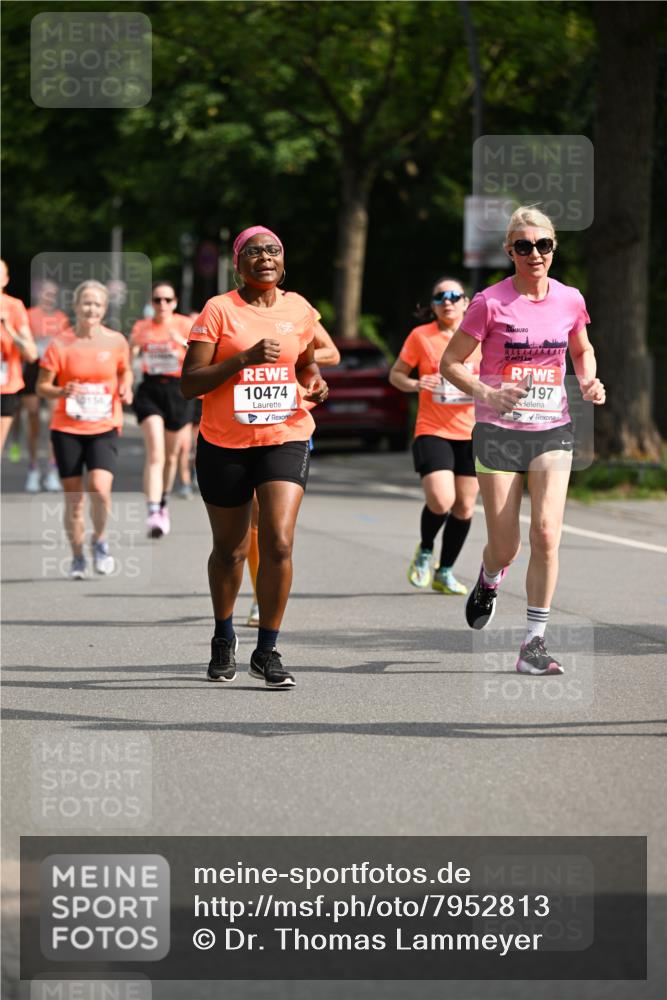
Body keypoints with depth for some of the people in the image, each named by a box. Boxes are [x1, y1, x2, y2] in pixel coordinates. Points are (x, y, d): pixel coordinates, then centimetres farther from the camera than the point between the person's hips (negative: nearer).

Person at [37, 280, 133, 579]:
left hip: (104, 429, 0)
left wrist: (125, 389, -2)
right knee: (73, 499, 3)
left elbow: (125, 371, 19)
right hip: (66, 430, 0)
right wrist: (62, 392, -20)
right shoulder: (60, 344, -4)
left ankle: (100, 539, 7)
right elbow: (42, 387, 0)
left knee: (100, 488, -20)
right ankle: (77, 557, 21)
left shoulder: (116, 341, 1)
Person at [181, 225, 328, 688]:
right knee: (230, 549, 12)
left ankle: (267, 651, -3)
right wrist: (245, 358, -22)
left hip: (286, 438, 2)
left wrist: (314, 381, 1)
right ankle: (224, 638, 36)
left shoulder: (299, 309, 5)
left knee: (279, 542, -15)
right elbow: (190, 383, -12)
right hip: (225, 444, -1)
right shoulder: (219, 310, -7)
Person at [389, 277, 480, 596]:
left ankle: (445, 572, 22)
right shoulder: (421, 336, -2)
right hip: (432, 430, -3)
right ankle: (425, 551, 13)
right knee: (441, 501, -18)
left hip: (471, 434, 3)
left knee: (464, 506, 6)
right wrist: (415, 385, -15)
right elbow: (395, 374, 6)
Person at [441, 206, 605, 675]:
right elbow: (451, 363, -3)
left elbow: (583, 350, 21)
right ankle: (489, 582, 39)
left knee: (547, 532, -13)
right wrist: (488, 394, -19)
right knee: (505, 548, 0)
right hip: (499, 431, -2)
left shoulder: (570, 300, 2)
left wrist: (590, 382, 0)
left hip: (553, 430, 2)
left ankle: (534, 642, -4)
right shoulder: (491, 302, -8)